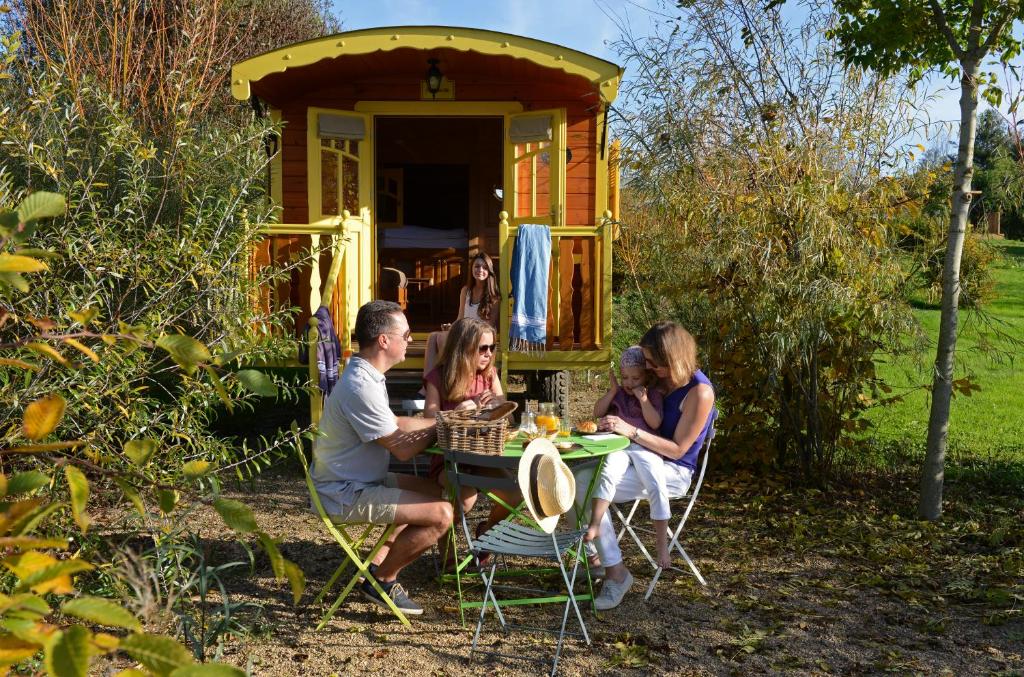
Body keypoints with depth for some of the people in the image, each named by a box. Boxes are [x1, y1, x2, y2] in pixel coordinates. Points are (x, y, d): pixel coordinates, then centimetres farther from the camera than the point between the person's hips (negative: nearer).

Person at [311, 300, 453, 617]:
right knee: (441, 513, -18)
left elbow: (395, 424, 20)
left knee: (434, 490, 21)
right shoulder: (361, 387, -26)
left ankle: (378, 564, 18)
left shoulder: (364, 374, 9)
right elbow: (403, 449, -21)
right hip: (344, 495, -11)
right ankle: (382, 581, 1)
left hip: (359, 480, 11)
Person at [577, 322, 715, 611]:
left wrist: (631, 431, -25)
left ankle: (616, 573, -15)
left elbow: (677, 448, -17)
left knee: (588, 484, -25)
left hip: (674, 473, -9)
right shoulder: (664, 381, 9)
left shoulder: (699, 392, -17)